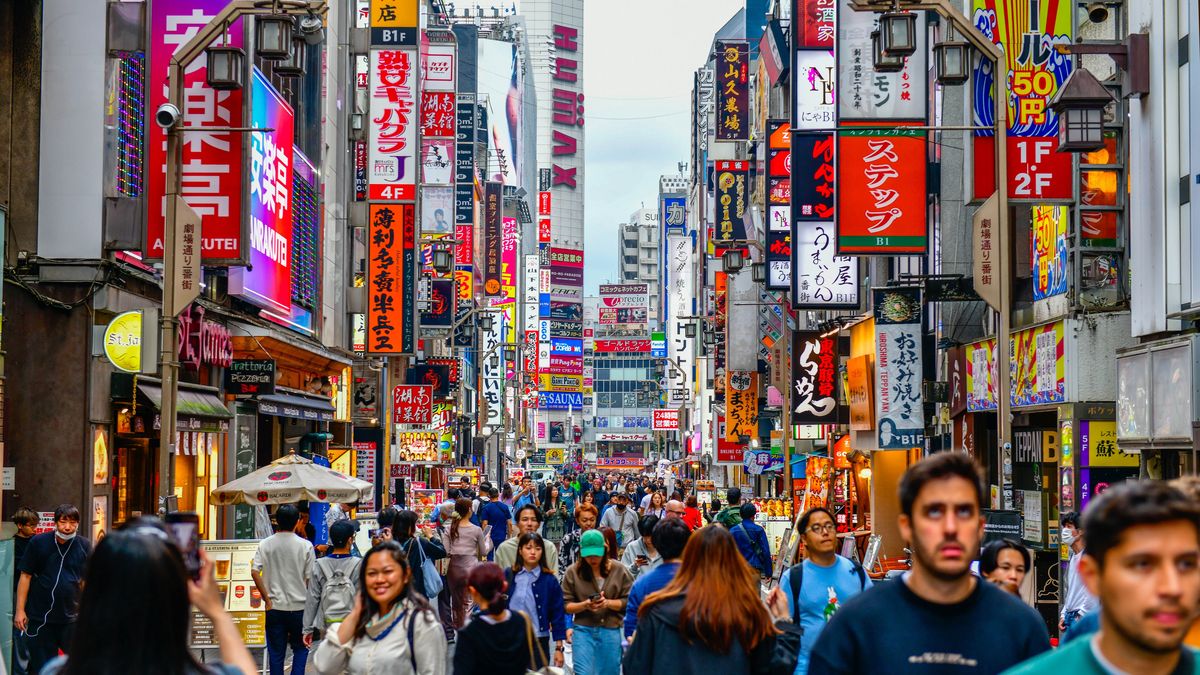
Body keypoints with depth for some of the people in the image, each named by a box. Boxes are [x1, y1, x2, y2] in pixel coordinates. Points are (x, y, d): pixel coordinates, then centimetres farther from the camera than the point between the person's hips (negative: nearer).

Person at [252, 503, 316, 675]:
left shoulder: (266, 544, -2)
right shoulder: (305, 546, -7)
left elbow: (254, 572, -9)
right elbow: (310, 578, -5)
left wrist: (267, 599, -4)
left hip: (274, 607, 2)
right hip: (299, 606, -1)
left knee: (276, 651, 9)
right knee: (300, 648, 13)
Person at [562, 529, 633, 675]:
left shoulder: (619, 570, 0)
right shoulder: (573, 572, -2)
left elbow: (629, 601, 1)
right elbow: (566, 605, 0)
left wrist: (608, 603, -15)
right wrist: (584, 605, -18)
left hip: (611, 631, 1)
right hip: (583, 631, -1)